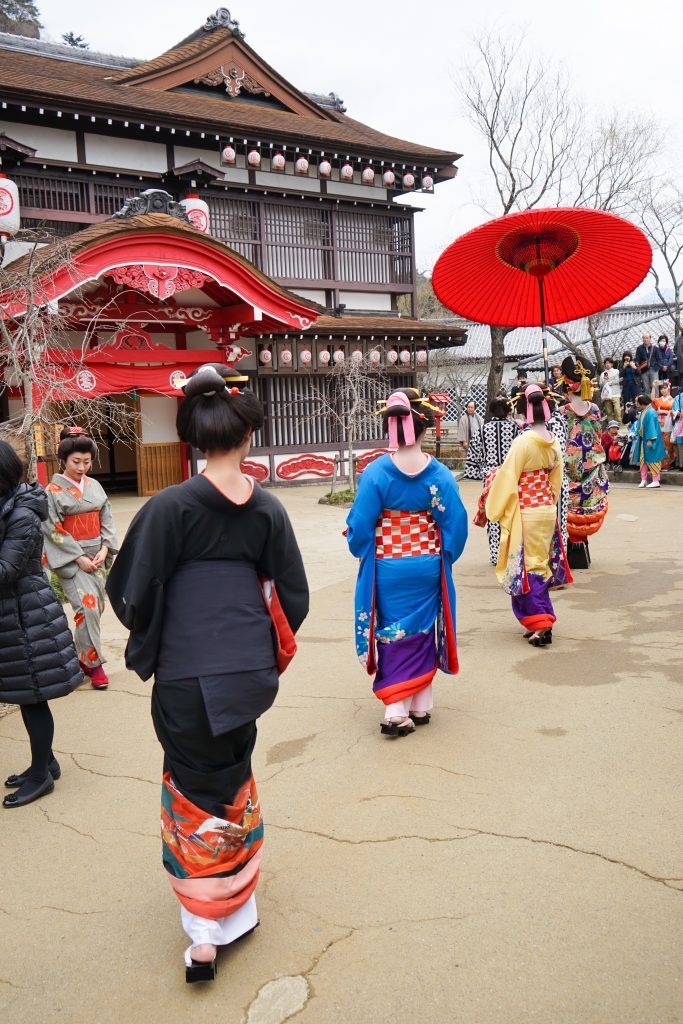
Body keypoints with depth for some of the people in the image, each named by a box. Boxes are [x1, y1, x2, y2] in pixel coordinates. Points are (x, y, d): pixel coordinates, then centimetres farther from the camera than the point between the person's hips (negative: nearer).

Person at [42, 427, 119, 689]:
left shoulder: (94, 486, 8)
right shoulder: (53, 490, -6)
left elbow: (106, 520, 9)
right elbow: (54, 530, -10)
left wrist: (105, 549, -5)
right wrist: (79, 558, -13)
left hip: (96, 555, 5)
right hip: (69, 557, -5)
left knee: (95, 607, 6)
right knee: (87, 606, -13)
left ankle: (84, 658, 22)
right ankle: (94, 663, -2)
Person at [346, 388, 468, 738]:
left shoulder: (376, 472, -16)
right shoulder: (440, 474, -11)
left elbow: (360, 526, -12)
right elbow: (455, 525, -7)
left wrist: (359, 547, 9)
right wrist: (445, 557, 11)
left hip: (387, 569, -2)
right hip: (428, 569, 2)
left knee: (393, 635, 11)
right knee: (422, 632, 17)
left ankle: (397, 710, 7)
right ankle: (420, 706, 26)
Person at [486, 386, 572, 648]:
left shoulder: (523, 442, -16)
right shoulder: (554, 444, 4)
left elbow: (507, 479, -13)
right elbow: (556, 480, 13)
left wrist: (493, 508, 0)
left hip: (525, 513, -6)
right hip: (548, 511, 7)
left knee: (527, 567, 0)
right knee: (542, 565, 15)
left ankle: (540, 625, -4)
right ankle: (542, 622, 23)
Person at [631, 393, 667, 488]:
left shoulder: (650, 412, -18)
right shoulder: (643, 412, 10)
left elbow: (651, 427, -21)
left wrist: (650, 440, -23)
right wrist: (635, 434, 14)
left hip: (649, 440, -9)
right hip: (643, 440, 9)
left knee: (652, 460, -4)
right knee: (642, 459, 10)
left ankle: (656, 481, 2)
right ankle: (643, 480, 17)